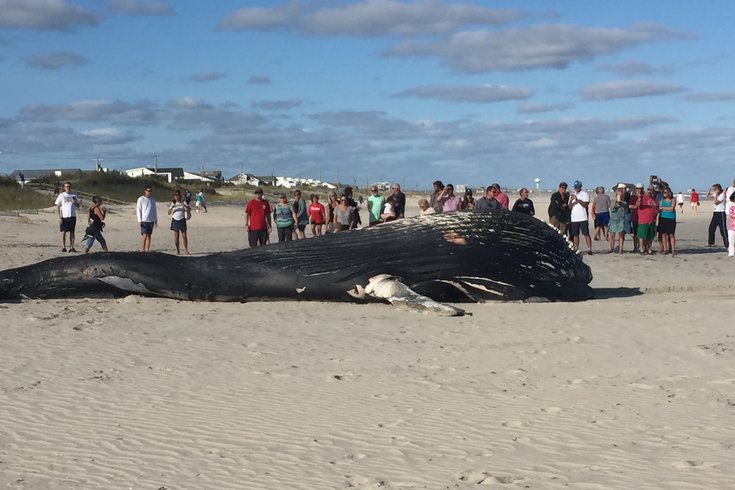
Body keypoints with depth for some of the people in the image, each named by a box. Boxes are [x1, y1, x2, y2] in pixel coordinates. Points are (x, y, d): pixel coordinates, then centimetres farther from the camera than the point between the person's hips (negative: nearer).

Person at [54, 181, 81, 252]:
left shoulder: (74, 195, 10)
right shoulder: (61, 195, 1)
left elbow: (77, 206, 15)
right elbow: (58, 207, 0)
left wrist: (75, 202, -8)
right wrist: (59, 217, -9)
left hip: (72, 216, 3)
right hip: (64, 216, -3)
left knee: (72, 232, 3)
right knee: (63, 232, -2)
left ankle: (72, 247, 5)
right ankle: (63, 247, 2)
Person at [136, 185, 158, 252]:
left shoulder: (153, 200, 11)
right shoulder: (141, 199, -3)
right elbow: (138, 210, -4)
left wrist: (156, 220, 14)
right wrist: (139, 220, -10)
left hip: (151, 221, 5)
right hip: (144, 220, -5)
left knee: (149, 235, 5)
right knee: (144, 235, -9)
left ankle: (147, 250, 9)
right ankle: (142, 250, -6)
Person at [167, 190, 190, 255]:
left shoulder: (183, 203, 0)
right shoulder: (172, 203, 5)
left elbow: (189, 210, -10)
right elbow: (169, 213, 0)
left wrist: (185, 206, -27)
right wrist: (172, 207, -18)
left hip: (182, 220, -2)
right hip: (175, 220, 2)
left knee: (184, 236, -6)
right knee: (176, 236, 4)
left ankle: (186, 250, -5)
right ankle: (178, 250, 12)